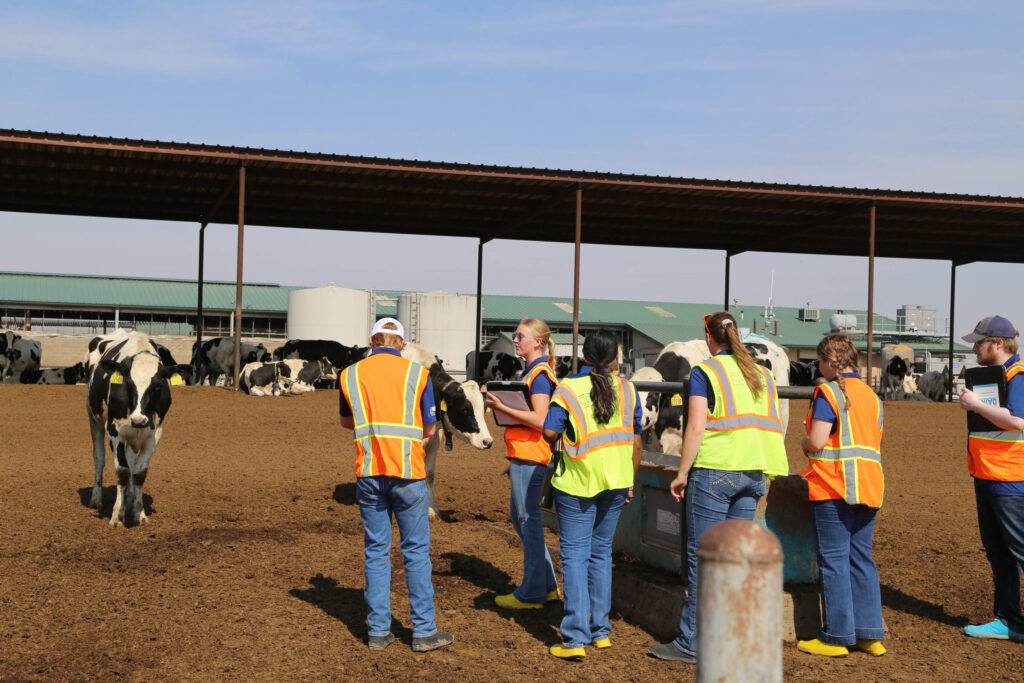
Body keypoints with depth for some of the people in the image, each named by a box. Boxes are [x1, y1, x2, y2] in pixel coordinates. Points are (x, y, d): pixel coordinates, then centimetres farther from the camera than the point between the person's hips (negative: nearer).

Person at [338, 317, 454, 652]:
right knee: (416, 551, 7)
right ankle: (424, 631, 10)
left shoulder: (350, 374, 6)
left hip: (368, 473, 2)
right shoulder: (417, 373, 0)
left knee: (376, 552, 10)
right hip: (407, 473, -2)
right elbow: (429, 429, 4)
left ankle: (378, 631, 12)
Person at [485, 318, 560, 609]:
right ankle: (547, 585, 24)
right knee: (520, 516, 16)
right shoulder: (530, 372, 18)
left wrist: (503, 407, -20)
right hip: (523, 455, 11)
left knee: (529, 519, -4)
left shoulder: (540, 375, -13)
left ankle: (532, 593, 3)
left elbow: (540, 420, -22)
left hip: (531, 456, -11)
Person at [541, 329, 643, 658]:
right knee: (601, 553, 16)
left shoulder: (568, 388, -9)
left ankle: (575, 638, -5)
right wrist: (630, 482, 16)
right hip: (615, 482, 4)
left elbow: (549, 432, -14)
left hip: (577, 483, -4)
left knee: (575, 556, 0)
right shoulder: (628, 390, 4)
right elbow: (636, 441, 6)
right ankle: (600, 630, 21)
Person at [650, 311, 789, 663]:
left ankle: (691, 644, 2)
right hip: (754, 473, 6)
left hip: (714, 472, -6)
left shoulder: (705, 372, -4)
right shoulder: (762, 374, 13)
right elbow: (772, 426, 12)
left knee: (702, 558, -1)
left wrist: (682, 473, -5)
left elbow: (695, 428, -11)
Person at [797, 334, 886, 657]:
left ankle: (837, 636, 3)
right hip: (868, 486, 7)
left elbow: (817, 440, -17)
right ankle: (869, 633, 13)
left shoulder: (828, 392, -9)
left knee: (834, 559, -1)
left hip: (834, 485, -7)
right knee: (861, 558, 12)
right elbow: (875, 442, 16)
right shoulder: (871, 395, 14)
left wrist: (804, 443, 5)